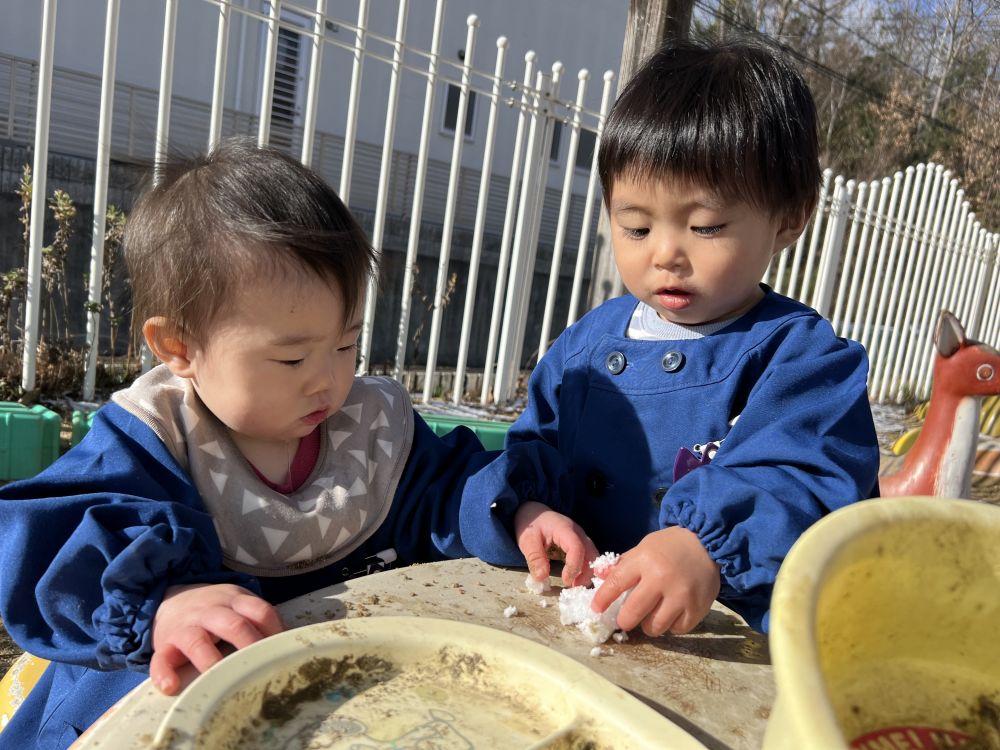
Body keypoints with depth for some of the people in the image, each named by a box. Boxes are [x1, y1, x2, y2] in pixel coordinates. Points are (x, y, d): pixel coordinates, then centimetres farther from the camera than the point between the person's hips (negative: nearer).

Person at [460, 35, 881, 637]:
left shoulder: (803, 355, -6)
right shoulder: (584, 345, 9)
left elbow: (803, 481, -20)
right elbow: (531, 451, 10)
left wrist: (707, 545, -39)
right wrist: (523, 511, -13)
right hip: (577, 613, 5)